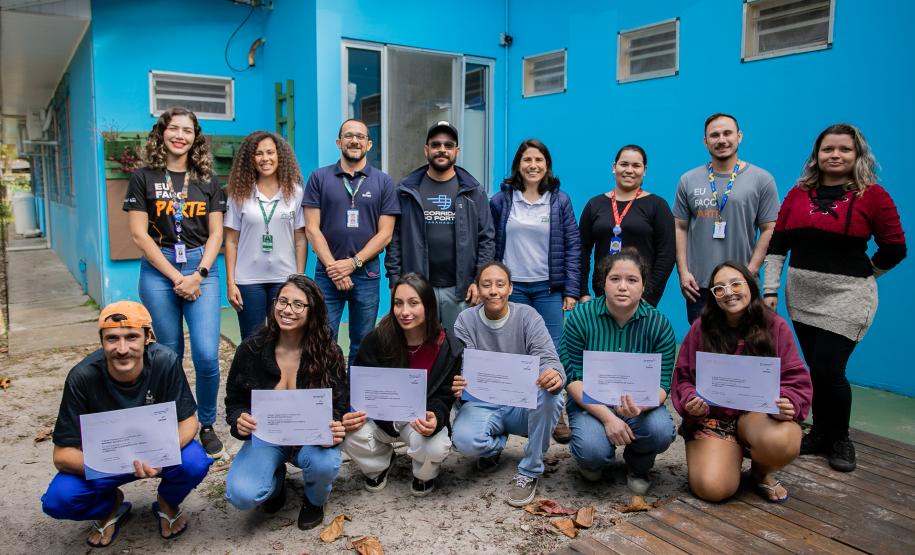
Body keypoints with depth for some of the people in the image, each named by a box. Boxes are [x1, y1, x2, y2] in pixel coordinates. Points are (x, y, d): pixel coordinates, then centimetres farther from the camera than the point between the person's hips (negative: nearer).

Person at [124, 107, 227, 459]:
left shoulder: (207, 181, 9)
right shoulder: (143, 178, 3)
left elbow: (216, 234, 6)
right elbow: (139, 234, -3)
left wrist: (199, 274, -9)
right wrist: (176, 277, -9)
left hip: (202, 270, 1)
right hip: (158, 271, -1)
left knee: (207, 355, -9)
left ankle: (207, 426, 11)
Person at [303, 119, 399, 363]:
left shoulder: (383, 182, 5)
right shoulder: (319, 177, 5)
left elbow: (385, 233, 1)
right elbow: (312, 228, 1)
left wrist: (352, 263, -9)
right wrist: (332, 267, -9)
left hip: (366, 273, 1)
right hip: (327, 273, 0)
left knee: (362, 345, 8)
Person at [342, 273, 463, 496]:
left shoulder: (449, 349, -15)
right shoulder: (377, 339, -15)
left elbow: (443, 397, -12)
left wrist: (435, 419, -37)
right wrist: (351, 415, -30)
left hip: (421, 417, -1)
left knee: (435, 447, -32)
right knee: (350, 434, -27)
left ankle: (425, 475, 10)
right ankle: (379, 465, 12)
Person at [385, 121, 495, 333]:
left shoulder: (473, 191, 6)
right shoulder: (407, 191, 5)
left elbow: (486, 238, 4)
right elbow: (395, 238, 3)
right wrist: (395, 280, -3)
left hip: (461, 289, 0)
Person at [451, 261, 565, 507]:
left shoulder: (527, 316, -5)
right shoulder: (466, 320, -2)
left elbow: (548, 358, -15)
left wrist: (555, 374, -42)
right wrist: (457, 385, -36)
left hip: (524, 403, 0)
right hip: (483, 404, 0)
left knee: (550, 393, -34)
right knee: (464, 440, -32)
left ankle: (530, 472, -13)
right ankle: (496, 444, 9)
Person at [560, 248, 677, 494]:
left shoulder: (659, 324, -7)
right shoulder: (581, 317, -10)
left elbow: (662, 385, -8)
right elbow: (573, 378, -11)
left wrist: (640, 406, -32)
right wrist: (607, 417, -23)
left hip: (641, 405, 2)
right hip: (591, 403, -1)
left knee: (661, 430, -30)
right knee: (592, 450, -30)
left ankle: (638, 465, 8)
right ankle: (591, 460, 12)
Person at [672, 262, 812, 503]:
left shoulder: (775, 325, 0)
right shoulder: (701, 328, 0)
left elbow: (796, 378, -2)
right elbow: (683, 378, 3)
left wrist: (789, 403, -23)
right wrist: (691, 401, -18)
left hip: (759, 413, 0)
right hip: (712, 417, 0)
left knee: (781, 442, -37)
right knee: (712, 488, -23)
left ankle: (761, 472, 3)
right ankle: (733, 452, 16)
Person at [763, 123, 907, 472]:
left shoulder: (873, 195, -6)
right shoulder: (798, 193, 5)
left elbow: (894, 249, -1)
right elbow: (777, 242, 6)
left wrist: (859, 276, 7)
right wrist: (770, 289, 3)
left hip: (846, 296, -4)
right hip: (801, 294, 4)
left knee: (828, 369, -5)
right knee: (816, 368, 11)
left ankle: (840, 441, 19)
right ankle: (819, 435, 28)